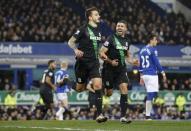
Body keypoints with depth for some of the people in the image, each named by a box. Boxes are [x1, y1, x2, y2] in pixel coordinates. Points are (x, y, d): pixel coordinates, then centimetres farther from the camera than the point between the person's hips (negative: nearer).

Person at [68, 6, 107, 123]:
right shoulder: (83, 30, -8)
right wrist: (76, 50, -26)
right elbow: (71, 41, -8)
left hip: (94, 63, 4)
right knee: (80, 89, 5)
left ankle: (100, 114, -16)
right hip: (83, 62, -4)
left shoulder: (98, 31, 11)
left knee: (98, 85, -14)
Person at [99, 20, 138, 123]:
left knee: (124, 89, -12)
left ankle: (123, 116, -11)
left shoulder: (127, 40, 9)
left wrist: (132, 61, 5)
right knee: (109, 93, 2)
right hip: (109, 69, -4)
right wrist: (110, 61, -24)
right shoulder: (111, 38, -9)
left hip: (121, 69, 4)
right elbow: (101, 53, -12)